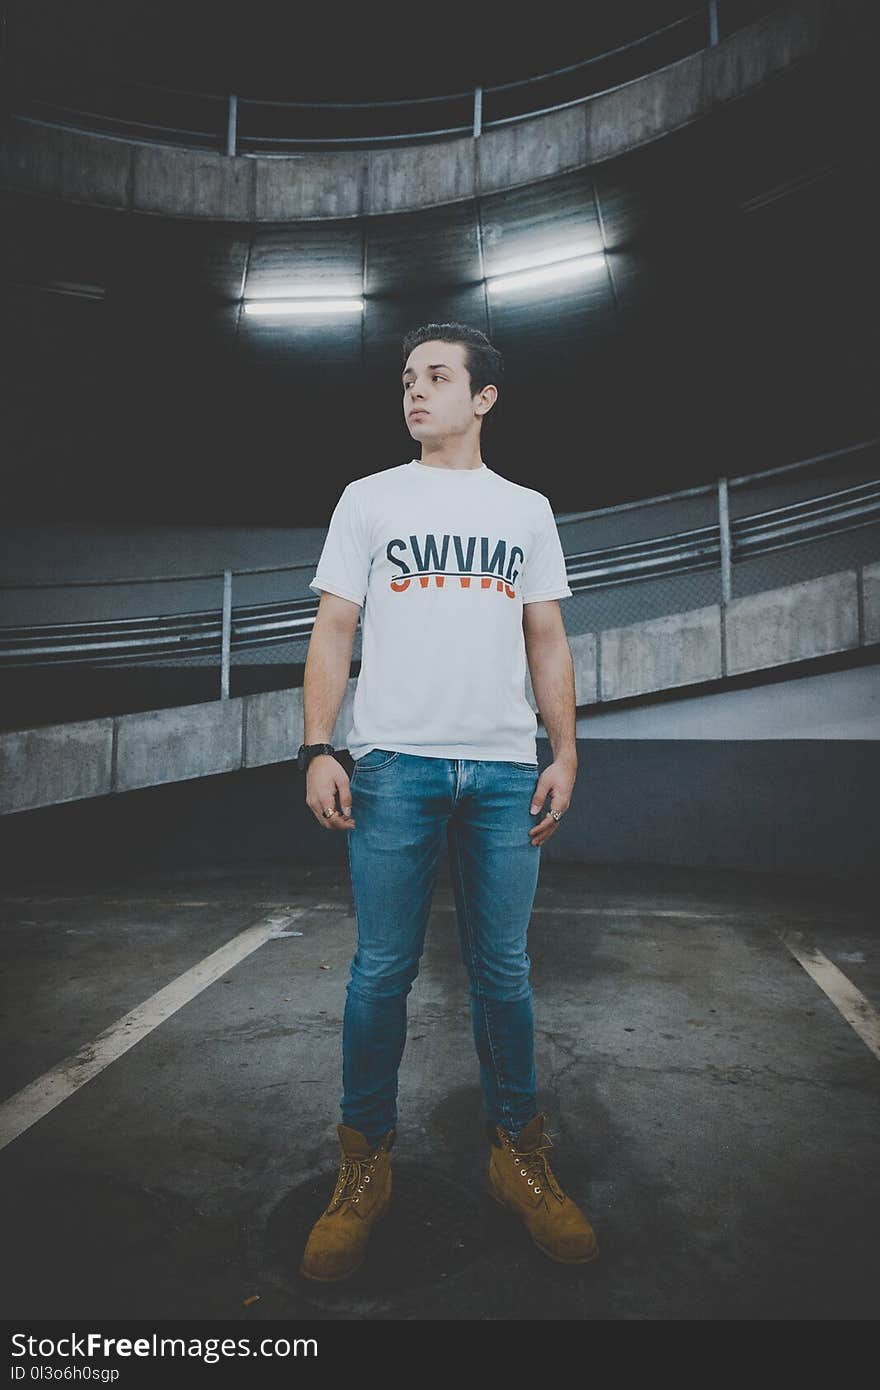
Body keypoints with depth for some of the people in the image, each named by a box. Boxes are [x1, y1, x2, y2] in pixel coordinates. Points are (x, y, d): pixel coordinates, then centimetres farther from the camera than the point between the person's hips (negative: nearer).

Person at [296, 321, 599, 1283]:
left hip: (505, 769, 2)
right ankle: (367, 1163, 23)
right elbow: (334, 630, 5)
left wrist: (564, 752, 3)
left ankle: (517, 1155, 26)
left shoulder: (527, 509, 16)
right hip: (393, 764, -1)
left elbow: (546, 639, 13)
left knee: (502, 970, 8)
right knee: (381, 970, 4)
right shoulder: (369, 499, 12)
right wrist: (318, 750, -6)